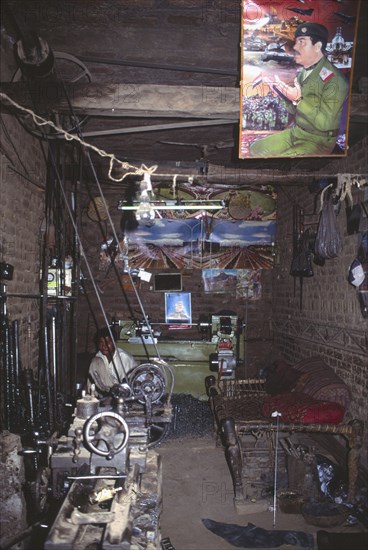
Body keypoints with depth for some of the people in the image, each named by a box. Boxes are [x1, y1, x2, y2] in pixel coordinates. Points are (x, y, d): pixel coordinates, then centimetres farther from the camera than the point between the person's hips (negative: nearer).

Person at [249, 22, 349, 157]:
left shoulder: (335, 80, -19)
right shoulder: (302, 73, 6)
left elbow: (324, 123, -23)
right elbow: (295, 110, 12)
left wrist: (298, 99, -28)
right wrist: (282, 91, -5)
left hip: (318, 141, -8)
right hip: (295, 131, 8)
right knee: (255, 148, 4)